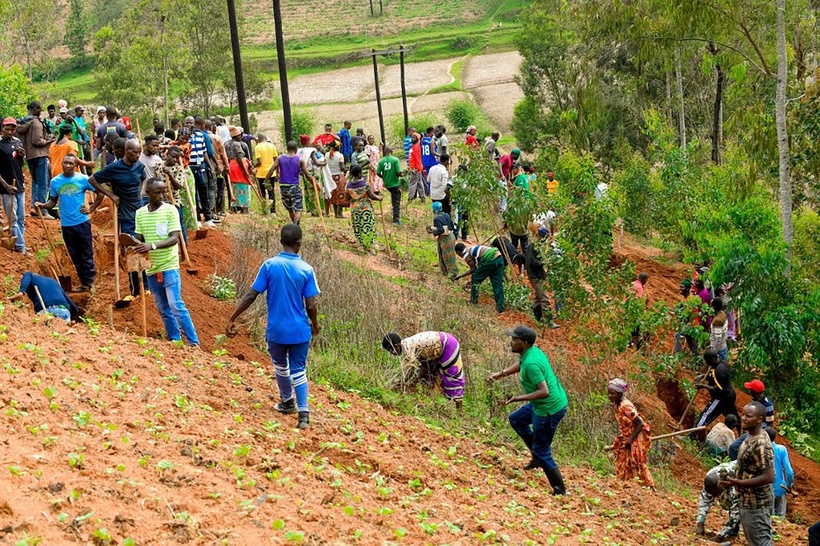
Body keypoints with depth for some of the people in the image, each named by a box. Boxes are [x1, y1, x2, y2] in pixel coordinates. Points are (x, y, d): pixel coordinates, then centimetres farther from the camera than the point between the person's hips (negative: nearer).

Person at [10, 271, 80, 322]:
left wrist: (20, 292, -15)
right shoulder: (53, 281, 37)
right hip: (64, 311, 4)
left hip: (47, 311, -4)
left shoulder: (32, 278, 26)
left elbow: (28, 274, -4)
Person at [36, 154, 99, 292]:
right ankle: (83, 282, 20)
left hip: (82, 222, -3)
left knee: (87, 253, 0)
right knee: (75, 255, 11)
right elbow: (53, 201, 8)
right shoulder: (55, 181, 1)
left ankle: (89, 281, 6)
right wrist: (43, 205, -12)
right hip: (66, 224, 3)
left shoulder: (83, 179, -6)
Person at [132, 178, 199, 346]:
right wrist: (136, 247, -14)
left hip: (169, 266, -5)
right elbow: (139, 239, 10)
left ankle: (194, 343, -7)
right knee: (163, 310, 9)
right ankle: (175, 341, 18)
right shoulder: (140, 213, 7)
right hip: (151, 269, 5)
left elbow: (175, 238, -14)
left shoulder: (170, 210, -6)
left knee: (176, 305, -11)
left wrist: (152, 246, -28)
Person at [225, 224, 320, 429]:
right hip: (299, 331, 0)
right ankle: (304, 413, -3)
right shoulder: (306, 270, -9)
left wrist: (232, 319, -3)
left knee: (280, 366, 23)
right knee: (298, 370, 8)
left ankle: (287, 402, 40)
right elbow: (310, 306, -8)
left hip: (276, 330, 0)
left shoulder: (269, 265, -9)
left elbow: (251, 295, -10)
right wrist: (315, 324, 11)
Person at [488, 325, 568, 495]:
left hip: (549, 409, -10)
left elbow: (544, 392, -32)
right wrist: (501, 374, 18)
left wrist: (520, 398, -28)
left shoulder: (531, 363, -28)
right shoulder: (532, 351, 1)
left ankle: (560, 490, 12)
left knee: (541, 451, 2)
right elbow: (520, 364, 25)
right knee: (516, 419, 27)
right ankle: (537, 457, 31)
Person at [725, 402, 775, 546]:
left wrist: (739, 483, -29)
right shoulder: (750, 437, 6)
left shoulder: (761, 444, -24)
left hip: (757, 505, -10)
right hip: (747, 502, 10)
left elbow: (768, 477, -27)